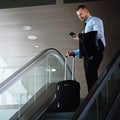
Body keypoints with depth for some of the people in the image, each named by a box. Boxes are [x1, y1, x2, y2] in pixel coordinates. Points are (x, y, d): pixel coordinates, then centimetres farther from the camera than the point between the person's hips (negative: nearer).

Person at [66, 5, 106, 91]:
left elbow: (99, 34, -14)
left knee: (90, 77, -22)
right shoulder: (86, 26, 32)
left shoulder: (95, 20, 9)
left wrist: (81, 37, -16)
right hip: (88, 54, 9)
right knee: (90, 80, -1)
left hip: (95, 52, -9)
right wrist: (73, 53, 13)